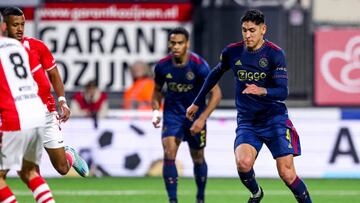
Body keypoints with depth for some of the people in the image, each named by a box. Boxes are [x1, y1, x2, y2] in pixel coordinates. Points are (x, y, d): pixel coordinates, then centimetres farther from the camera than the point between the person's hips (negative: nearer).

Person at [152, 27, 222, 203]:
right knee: (169, 154, -18)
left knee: (198, 158, 11)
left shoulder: (198, 65, -20)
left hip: (195, 114, -1)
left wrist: (202, 119, -23)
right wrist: (155, 111, -7)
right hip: (172, 114, 1)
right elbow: (157, 90, 10)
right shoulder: (162, 66, -10)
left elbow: (216, 93, -16)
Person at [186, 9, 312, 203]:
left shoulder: (275, 54, -9)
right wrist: (197, 103, 27)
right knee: (243, 162, -24)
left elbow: (282, 92, -16)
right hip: (246, 121, 2)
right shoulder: (232, 52, 1)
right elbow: (215, 74, 21)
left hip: (274, 119, -2)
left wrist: (262, 91, -36)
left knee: (287, 174, -12)